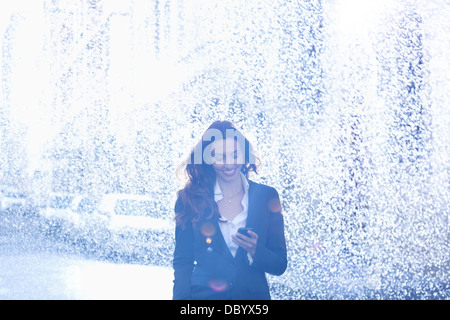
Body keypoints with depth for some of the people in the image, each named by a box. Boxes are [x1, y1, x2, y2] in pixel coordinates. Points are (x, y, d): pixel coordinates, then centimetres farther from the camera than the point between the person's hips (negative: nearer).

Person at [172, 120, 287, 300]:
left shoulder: (267, 197, 3)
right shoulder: (189, 199, 1)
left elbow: (280, 265, 3)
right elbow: (182, 262, 2)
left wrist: (255, 250, -16)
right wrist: (182, 298, -13)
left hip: (253, 293, 0)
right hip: (203, 294, 0)